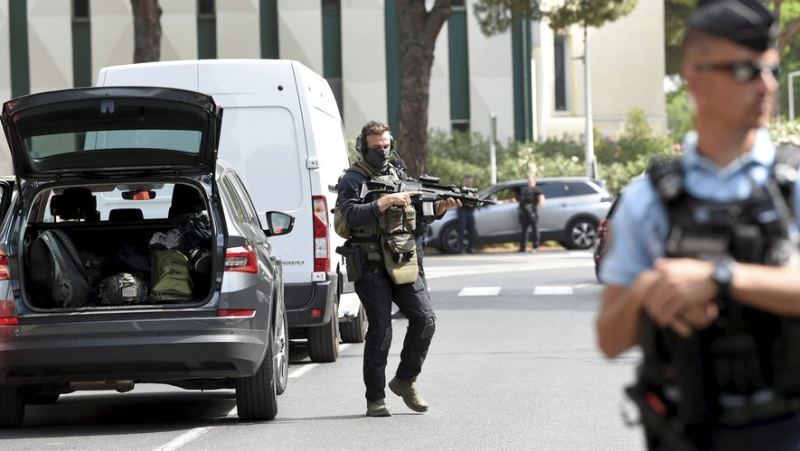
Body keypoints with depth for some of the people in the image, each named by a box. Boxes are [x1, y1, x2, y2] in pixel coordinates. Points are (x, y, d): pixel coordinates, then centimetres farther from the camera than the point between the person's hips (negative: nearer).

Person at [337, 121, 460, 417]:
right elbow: (352, 215, -20)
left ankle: (405, 381, 14)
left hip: (403, 263, 6)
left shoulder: (399, 176, 15)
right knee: (380, 329, -8)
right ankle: (375, 399, 2)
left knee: (424, 319, -4)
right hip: (371, 267, -6)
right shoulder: (352, 180, -4)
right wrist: (386, 201, -24)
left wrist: (442, 206, -4)